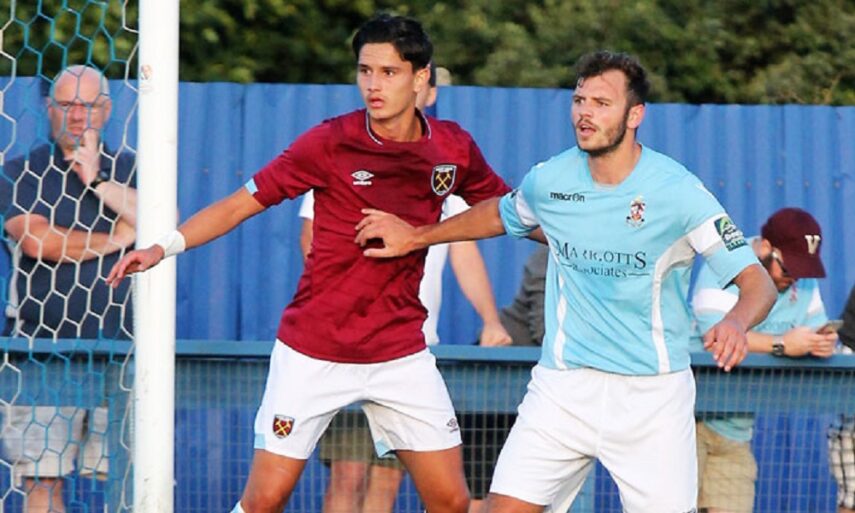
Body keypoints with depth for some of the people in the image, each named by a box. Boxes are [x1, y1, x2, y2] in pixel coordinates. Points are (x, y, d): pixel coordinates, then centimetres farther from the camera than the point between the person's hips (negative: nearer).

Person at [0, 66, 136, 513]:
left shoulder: (127, 170, 14)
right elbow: (37, 241, -10)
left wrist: (98, 181, -7)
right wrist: (117, 238, -2)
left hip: (119, 342, 2)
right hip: (44, 343, -2)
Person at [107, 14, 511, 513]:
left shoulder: (454, 148, -2)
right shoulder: (330, 143, -11)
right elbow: (241, 204, -8)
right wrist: (165, 246, -20)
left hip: (401, 353, 3)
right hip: (314, 353, -3)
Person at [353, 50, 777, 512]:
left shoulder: (678, 192, -13)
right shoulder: (548, 180, -1)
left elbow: (757, 282, -14)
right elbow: (500, 214, 24)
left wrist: (736, 322, -36)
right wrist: (415, 236, 24)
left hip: (653, 393, -2)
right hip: (564, 386, 2)